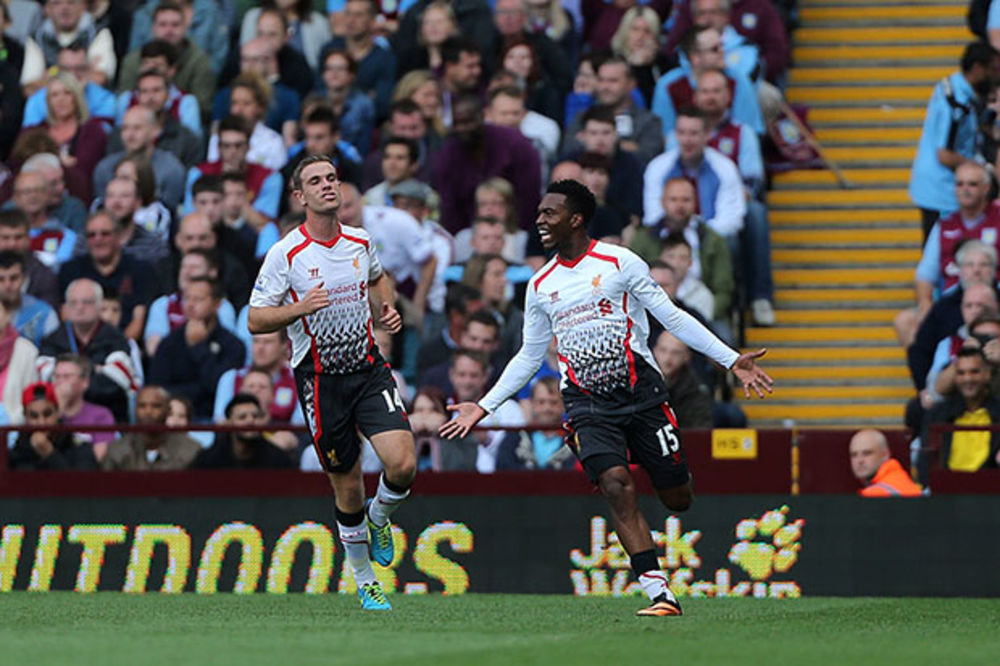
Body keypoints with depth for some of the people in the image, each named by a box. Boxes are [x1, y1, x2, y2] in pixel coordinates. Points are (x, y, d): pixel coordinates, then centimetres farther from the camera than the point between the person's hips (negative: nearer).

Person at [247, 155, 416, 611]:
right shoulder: (284, 254, -9)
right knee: (348, 486, 2)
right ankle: (364, 581, 22)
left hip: (368, 368, 3)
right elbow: (255, 320, -8)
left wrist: (386, 309, 7)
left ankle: (378, 520, 20)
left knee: (402, 465, -15)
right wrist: (300, 308, -24)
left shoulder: (361, 243, 4)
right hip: (320, 379, -3)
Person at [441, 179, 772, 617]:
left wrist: (731, 361, -2)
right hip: (587, 405, 2)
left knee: (677, 498, 1)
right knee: (617, 487, -21)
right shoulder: (540, 286, 11)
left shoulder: (619, 262, -1)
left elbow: (672, 318, 2)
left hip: (640, 391, -2)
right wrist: (484, 407, 18)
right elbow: (529, 356, 21)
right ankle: (660, 594, -23)